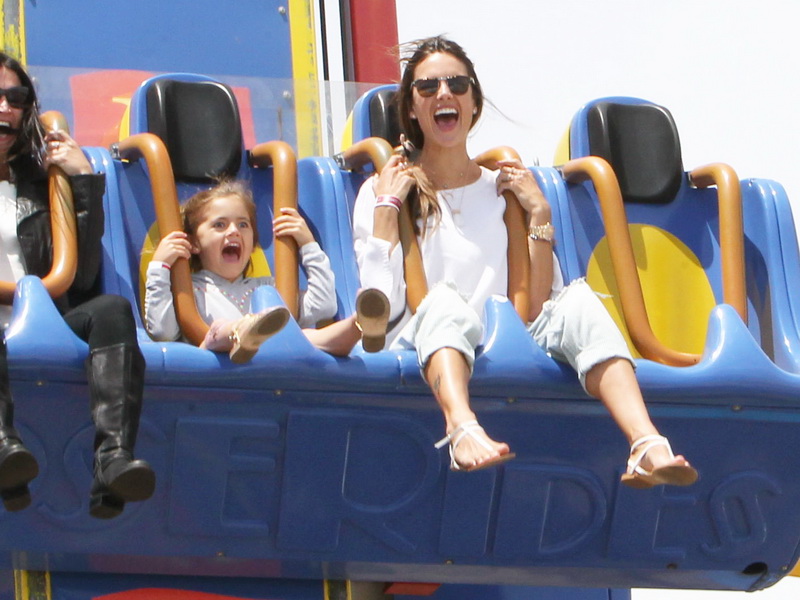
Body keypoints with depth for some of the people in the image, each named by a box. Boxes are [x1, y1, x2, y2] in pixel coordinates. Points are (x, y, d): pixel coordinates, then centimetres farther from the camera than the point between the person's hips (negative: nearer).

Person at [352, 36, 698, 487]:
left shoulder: (502, 190, 21)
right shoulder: (382, 191, 14)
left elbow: (539, 307, 11)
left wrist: (540, 215, 7)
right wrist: (388, 206, 0)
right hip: (425, 360, -2)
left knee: (577, 300, -26)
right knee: (445, 300, -35)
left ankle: (648, 448, -49)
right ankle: (462, 430, -66)